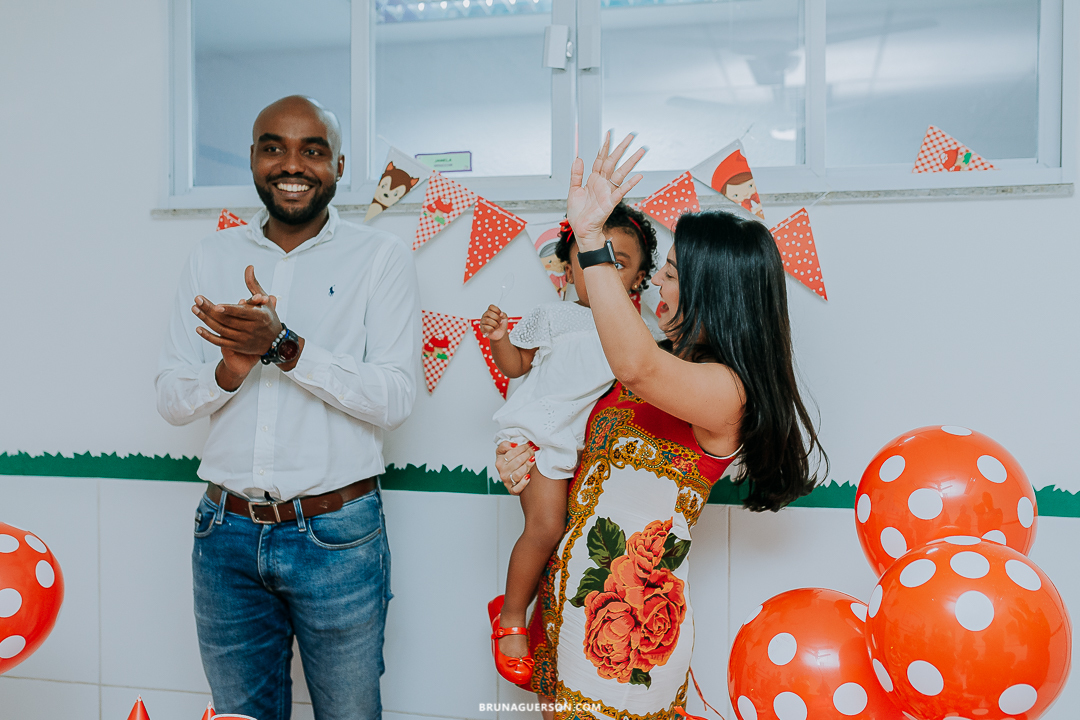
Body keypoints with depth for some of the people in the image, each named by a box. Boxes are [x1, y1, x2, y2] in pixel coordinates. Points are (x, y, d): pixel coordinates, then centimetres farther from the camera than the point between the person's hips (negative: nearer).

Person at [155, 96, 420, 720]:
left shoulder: (382, 257, -5)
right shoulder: (214, 257, 6)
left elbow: (395, 399, -14)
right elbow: (172, 400, 3)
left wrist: (284, 346, -24)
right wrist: (235, 364, -18)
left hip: (337, 535, -3)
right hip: (227, 530, 3)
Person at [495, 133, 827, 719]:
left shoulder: (725, 388, -18)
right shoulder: (672, 365, 11)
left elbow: (636, 366, -40)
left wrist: (590, 235, -39)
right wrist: (522, 455, -1)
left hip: (628, 612, -8)